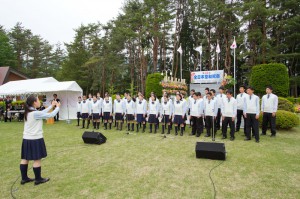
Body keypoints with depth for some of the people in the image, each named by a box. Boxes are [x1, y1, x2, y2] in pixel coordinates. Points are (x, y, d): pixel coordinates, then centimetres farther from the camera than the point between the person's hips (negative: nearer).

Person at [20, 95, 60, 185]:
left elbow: (42, 113, 14)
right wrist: (57, 107, -1)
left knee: (25, 159, 14)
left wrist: (51, 106, 19)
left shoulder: (28, 112, 7)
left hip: (26, 139, 9)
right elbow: (51, 115, -16)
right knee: (37, 159, 3)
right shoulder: (35, 113, -20)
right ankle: (38, 179, 14)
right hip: (35, 139, -9)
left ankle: (24, 178, 26)